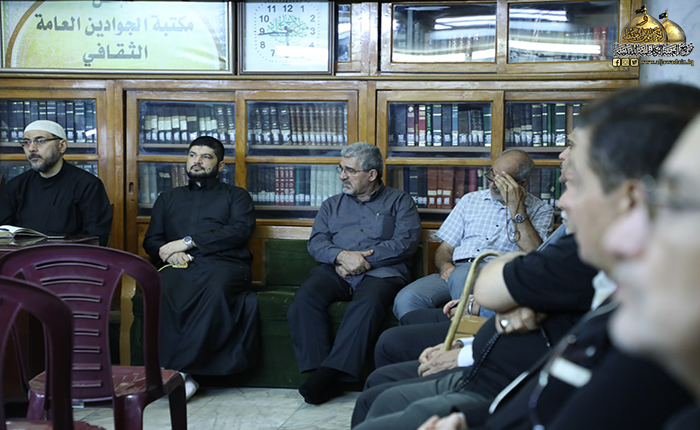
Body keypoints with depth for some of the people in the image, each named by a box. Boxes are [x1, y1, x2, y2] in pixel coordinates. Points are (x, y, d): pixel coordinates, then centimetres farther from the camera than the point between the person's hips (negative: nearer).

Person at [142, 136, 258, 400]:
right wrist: (169, 253, -3)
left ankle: (176, 368, -37)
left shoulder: (236, 196, 22)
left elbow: (240, 230, 2)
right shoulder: (169, 198, 33)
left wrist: (188, 241, -5)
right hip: (180, 267, 2)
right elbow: (151, 240, 23)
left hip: (223, 264, -2)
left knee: (217, 290, -39)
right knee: (161, 292, -35)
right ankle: (178, 375, -36)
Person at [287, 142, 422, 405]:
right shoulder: (332, 205, 28)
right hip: (335, 271, 3)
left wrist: (365, 260, -9)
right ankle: (319, 373, -33)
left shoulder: (399, 201, 17)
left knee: (368, 303, -38)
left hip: (381, 273, -3)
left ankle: (331, 371, -39)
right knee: (305, 297, -30)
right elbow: (316, 242, 13)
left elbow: (406, 242, 0)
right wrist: (341, 256, -10)